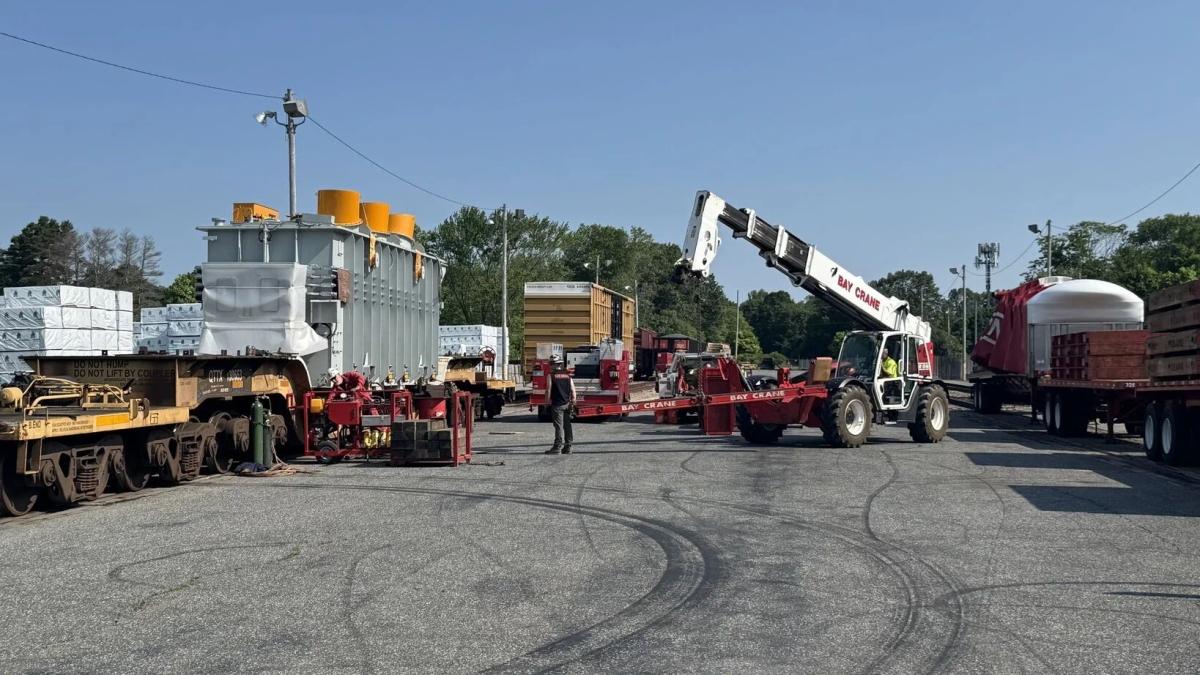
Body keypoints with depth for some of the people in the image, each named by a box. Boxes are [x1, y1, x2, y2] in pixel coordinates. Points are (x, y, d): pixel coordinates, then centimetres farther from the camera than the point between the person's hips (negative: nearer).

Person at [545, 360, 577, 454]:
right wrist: (573, 401, 10)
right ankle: (567, 447, 11)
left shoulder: (551, 376, -7)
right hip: (567, 404, 4)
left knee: (559, 426, -5)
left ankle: (557, 446, -6)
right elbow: (573, 390, 4)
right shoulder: (568, 375, 7)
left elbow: (549, 390, -9)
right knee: (567, 425, 8)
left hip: (557, 404, -4)